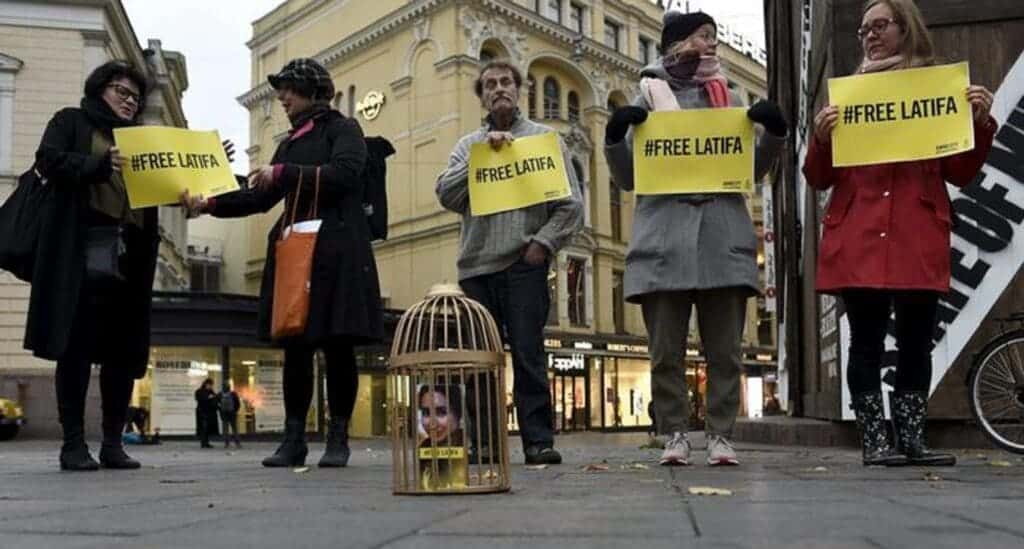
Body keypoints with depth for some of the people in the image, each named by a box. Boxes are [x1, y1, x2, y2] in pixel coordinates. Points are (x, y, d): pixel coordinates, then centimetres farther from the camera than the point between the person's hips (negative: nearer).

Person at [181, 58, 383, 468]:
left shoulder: (342, 129, 6)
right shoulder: (291, 143, 24)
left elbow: (344, 174, -14)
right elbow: (261, 197, 18)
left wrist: (283, 173, -17)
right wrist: (209, 204, 6)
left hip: (337, 251, -6)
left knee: (337, 345, -5)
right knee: (295, 345, 0)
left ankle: (338, 439, 1)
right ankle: (293, 439, 4)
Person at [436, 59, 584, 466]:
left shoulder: (544, 138, 10)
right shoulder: (468, 145, 17)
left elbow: (571, 204, 4)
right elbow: (446, 195, 1)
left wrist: (543, 242, -8)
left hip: (524, 264, -3)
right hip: (477, 265, 3)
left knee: (528, 352, -7)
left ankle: (538, 440, -3)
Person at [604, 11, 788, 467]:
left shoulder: (728, 99, 17)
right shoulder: (648, 100, 10)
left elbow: (753, 170, 17)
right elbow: (627, 178, 9)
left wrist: (774, 132, 1)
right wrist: (615, 136, -8)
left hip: (723, 237, 2)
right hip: (665, 238, -2)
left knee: (724, 348, 1)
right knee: (666, 350, 0)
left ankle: (720, 435, 8)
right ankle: (674, 434, 8)